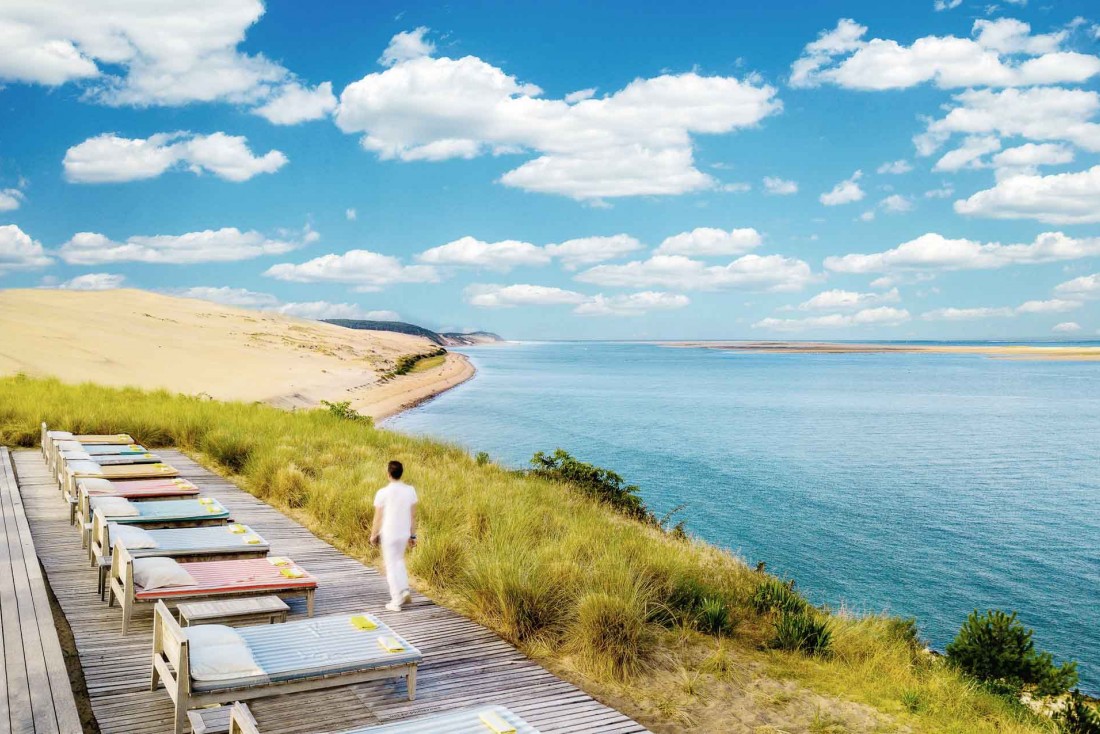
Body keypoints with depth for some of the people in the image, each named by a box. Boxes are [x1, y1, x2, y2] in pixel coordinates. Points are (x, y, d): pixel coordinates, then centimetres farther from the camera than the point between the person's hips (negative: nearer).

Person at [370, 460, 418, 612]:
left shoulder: (382, 493, -16)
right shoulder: (410, 491, -4)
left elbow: (378, 517, -9)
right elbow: (413, 516, 2)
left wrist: (373, 535, 4)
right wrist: (413, 535, 11)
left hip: (388, 535, -4)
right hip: (404, 533, 4)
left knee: (391, 566, 6)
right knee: (399, 561, 26)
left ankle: (396, 602, 8)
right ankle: (405, 591, 13)